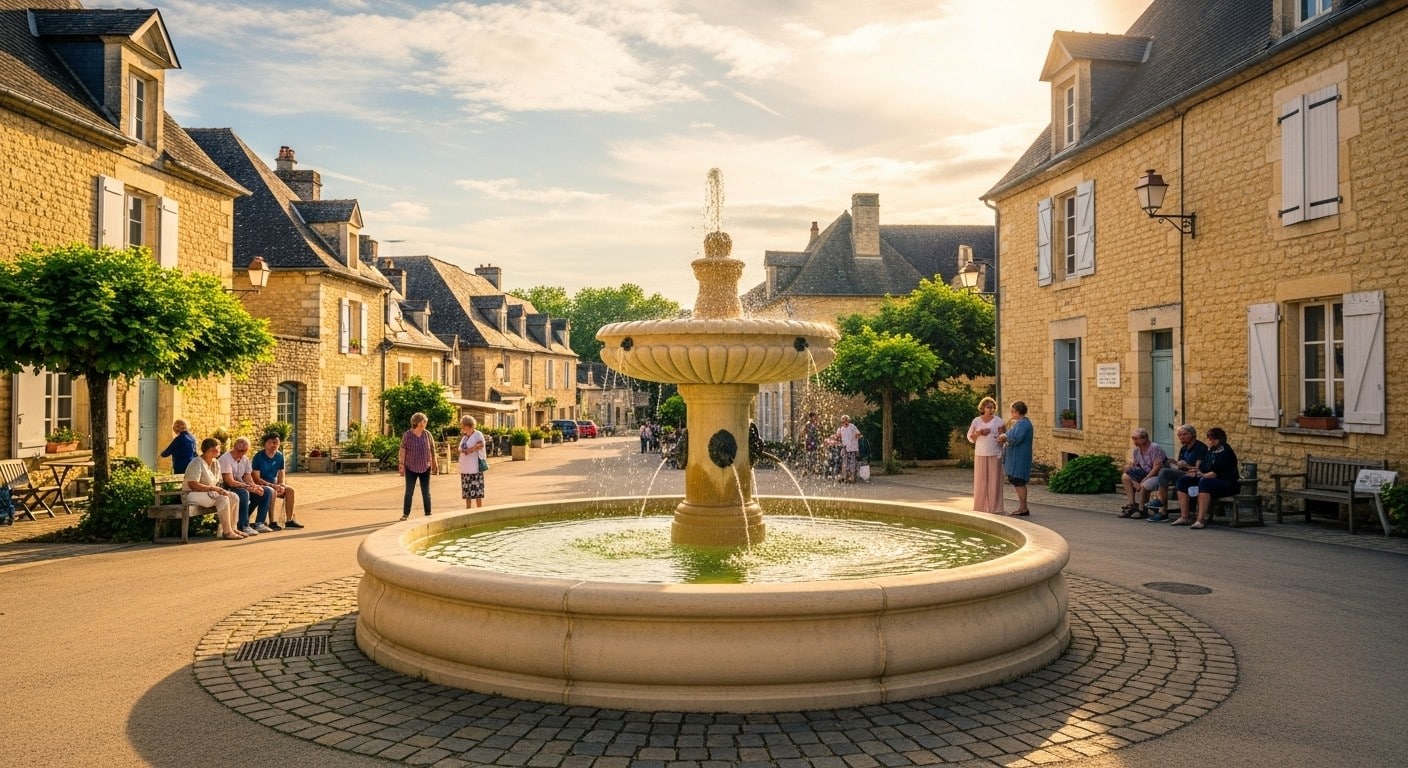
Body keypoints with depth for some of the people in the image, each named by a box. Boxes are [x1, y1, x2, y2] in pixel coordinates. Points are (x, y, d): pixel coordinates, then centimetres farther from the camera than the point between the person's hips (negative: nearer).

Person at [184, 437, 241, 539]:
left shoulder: (216, 464, 10)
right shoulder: (197, 463, -16)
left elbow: (217, 483, 12)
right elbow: (192, 485, -25)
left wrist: (221, 490, -11)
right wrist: (213, 488, -25)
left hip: (208, 493, 9)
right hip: (192, 495, -9)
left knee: (233, 496, -8)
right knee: (223, 499, -29)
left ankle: (232, 528, -6)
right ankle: (227, 532, -26)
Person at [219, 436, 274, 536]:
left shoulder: (245, 459, 9)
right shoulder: (226, 459, -17)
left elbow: (248, 477, 7)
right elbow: (230, 482, -24)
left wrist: (255, 487, -15)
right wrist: (249, 487, -25)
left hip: (242, 486, 9)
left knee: (267, 492, -4)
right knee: (244, 493, -38)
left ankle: (259, 524, -4)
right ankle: (244, 527, -31)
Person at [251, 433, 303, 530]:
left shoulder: (279, 456, 1)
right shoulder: (258, 457, -16)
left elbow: (281, 477, 6)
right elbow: (256, 479, -18)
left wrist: (281, 486, -16)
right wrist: (272, 485, -26)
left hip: (274, 484, 6)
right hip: (260, 485, -6)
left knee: (290, 490, -16)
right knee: (272, 491, -34)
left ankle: (289, 520, -11)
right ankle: (272, 522, -30)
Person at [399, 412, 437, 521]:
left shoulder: (427, 434, 0)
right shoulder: (407, 435, -8)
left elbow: (432, 449, 8)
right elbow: (403, 451, -10)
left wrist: (434, 463, 9)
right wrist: (401, 465, -14)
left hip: (425, 468, 2)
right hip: (411, 468, -2)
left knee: (426, 492, 6)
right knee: (409, 492, -1)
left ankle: (428, 514, 12)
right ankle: (406, 514, 5)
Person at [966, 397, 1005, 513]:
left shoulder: (998, 421, 4)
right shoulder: (976, 420, 7)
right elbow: (970, 437, 8)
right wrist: (979, 433, -9)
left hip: (994, 455, -1)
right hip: (980, 455, 1)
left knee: (994, 480, -2)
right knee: (981, 480, 1)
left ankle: (994, 507, 3)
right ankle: (981, 506, 8)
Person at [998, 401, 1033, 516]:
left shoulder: (1023, 423, -16)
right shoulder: (1018, 422, 17)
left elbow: (1016, 438, -27)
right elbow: (1014, 437, 22)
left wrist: (1005, 436, -11)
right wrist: (1004, 438, 3)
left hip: (1020, 458, -11)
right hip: (1015, 458, 11)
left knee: (1019, 483, -7)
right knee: (1017, 483, 13)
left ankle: (1023, 508, -2)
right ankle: (1022, 507, 18)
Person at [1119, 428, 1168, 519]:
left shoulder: (1155, 448, -17)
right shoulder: (1136, 450, 6)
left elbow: (1157, 468, -23)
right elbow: (1133, 465, 6)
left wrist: (1143, 481, -25)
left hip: (1160, 475, -8)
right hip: (1146, 474, 8)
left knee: (1145, 485, -35)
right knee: (1125, 477, -5)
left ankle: (1141, 509, -14)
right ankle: (1132, 504, -8)